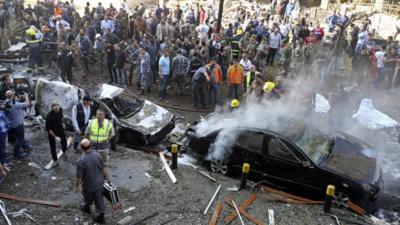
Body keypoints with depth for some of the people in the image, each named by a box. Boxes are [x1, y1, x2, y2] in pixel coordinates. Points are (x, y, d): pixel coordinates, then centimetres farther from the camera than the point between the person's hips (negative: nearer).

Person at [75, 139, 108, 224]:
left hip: (88, 185, -3)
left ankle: (87, 208, 54)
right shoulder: (97, 155, -16)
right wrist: (106, 176, 15)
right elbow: (103, 168, -3)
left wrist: (77, 186, -4)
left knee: (88, 198, 25)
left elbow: (79, 176, -21)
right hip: (99, 183, 3)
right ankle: (101, 217, 26)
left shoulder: (81, 161, -30)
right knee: (99, 199, 16)